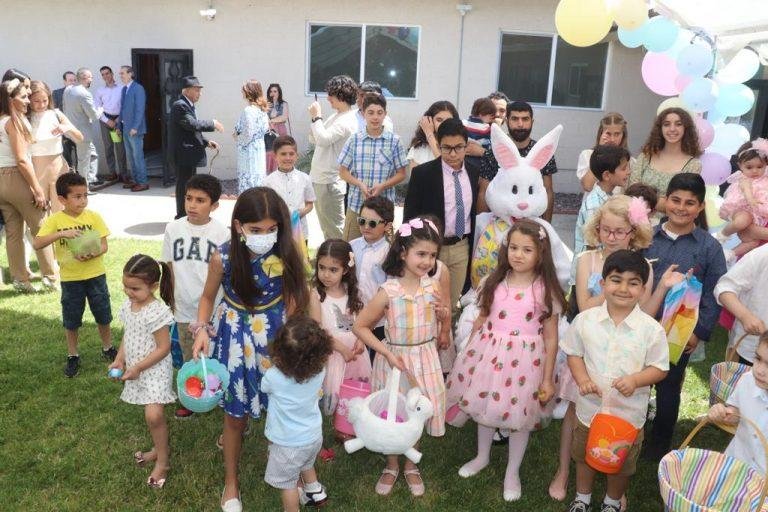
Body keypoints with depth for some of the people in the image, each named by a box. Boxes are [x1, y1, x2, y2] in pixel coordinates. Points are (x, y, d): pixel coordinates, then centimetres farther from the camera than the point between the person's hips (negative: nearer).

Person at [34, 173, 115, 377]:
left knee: (103, 315, 13)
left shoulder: (93, 216, -6)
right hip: (70, 278, 0)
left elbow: (104, 245, -7)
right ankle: (72, 356, 30)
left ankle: (107, 348, 35)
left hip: (95, 275, 1)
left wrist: (92, 253, -28)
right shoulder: (55, 220, -9)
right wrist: (61, 233, -32)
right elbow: (36, 244, -19)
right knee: (71, 320, 12)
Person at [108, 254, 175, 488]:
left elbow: (164, 348, -20)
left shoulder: (157, 312, -24)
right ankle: (160, 447, 38)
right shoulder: (128, 306, 1)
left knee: (153, 415, -15)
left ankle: (162, 460, 5)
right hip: (136, 368, 8)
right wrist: (119, 360, 0)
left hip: (155, 369, -8)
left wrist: (138, 368, -18)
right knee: (152, 414, 18)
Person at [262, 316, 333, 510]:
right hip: (314, 436, 5)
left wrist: (273, 364, 1)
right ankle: (316, 493, 54)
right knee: (306, 464, 35)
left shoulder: (274, 377, -31)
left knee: (287, 483, 19)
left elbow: (264, 387, -6)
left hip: (289, 444, -5)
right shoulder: (319, 370, -21)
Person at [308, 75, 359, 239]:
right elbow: (313, 140, 17)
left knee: (334, 227, -2)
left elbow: (324, 139, -25)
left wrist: (317, 117, -12)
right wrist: (314, 118, 2)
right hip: (318, 177, 10)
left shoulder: (347, 120, -14)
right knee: (325, 224, 19)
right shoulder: (334, 116, 15)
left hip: (331, 181, -10)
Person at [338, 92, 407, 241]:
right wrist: (360, 184, -11)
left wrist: (382, 186, -13)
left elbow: (401, 174, 4)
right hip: (356, 203, 1)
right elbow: (343, 171, 6)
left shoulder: (394, 141, 1)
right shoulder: (354, 139, 3)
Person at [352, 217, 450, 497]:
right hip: (396, 358, -2)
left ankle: (411, 466, 41)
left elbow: (444, 316, 9)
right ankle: (391, 466, 39)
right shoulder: (388, 291, -18)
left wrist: (445, 319, -15)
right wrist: (387, 353, -17)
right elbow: (360, 327, -12)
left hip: (425, 358, 3)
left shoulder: (433, 287, -8)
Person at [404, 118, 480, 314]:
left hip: (461, 247, 4)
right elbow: (410, 216, -8)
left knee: (452, 304, 16)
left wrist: (473, 245, 11)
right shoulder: (422, 173, -11)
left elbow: (474, 210, 11)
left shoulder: (474, 172, 2)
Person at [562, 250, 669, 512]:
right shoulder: (585, 320, -12)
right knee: (584, 456, 23)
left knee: (622, 463, 22)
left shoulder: (651, 329, -16)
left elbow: (660, 368, -8)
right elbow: (573, 353, -1)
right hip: (590, 407, 1)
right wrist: (582, 379, -17)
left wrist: (636, 380, -25)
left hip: (629, 413, -1)